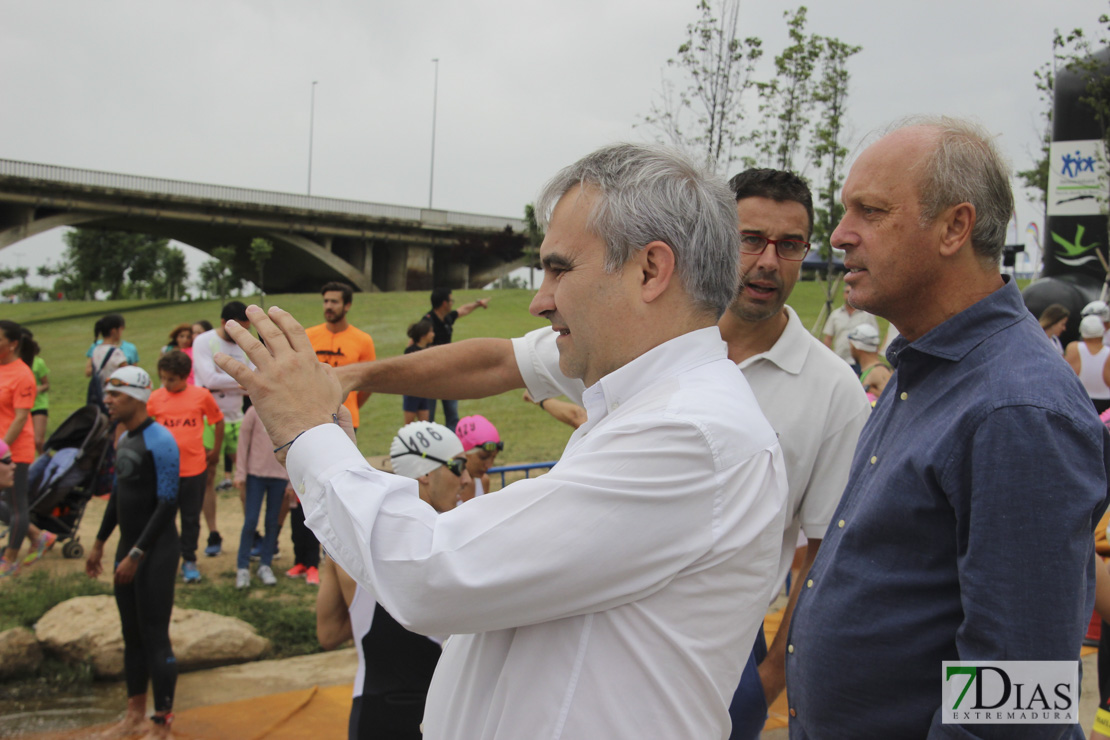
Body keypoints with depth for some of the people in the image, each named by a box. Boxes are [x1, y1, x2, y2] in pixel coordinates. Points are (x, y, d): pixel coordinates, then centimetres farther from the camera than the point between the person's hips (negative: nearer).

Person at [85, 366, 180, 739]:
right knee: (131, 634, 15)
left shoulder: (159, 441, -17)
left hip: (156, 552, -9)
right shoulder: (124, 438, 11)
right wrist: (100, 543, 22)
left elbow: (167, 504, -19)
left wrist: (137, 555, -18)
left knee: (155, 637, -4)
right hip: (128, 547, 9)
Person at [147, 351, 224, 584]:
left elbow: (218, 420, 11)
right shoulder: (155, 398, -4)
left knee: (191, 518, 10)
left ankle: (189, 561, 22)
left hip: (195, 468, 0)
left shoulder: (201, 395, -3)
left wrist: (215, 449, 14)